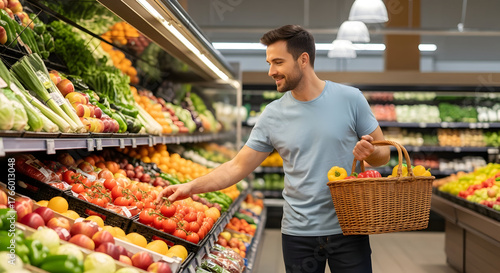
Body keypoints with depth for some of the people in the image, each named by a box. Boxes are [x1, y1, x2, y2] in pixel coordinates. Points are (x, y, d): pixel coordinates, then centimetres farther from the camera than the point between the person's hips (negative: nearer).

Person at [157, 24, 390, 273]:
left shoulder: (349, 98, -4)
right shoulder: (272, 115, 0)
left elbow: (383, 154, 3)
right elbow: (238, 167, 2)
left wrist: (370, 152, -20)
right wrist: (190, 187, -9)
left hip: (348, 230, -1)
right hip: (299, 232, 2)